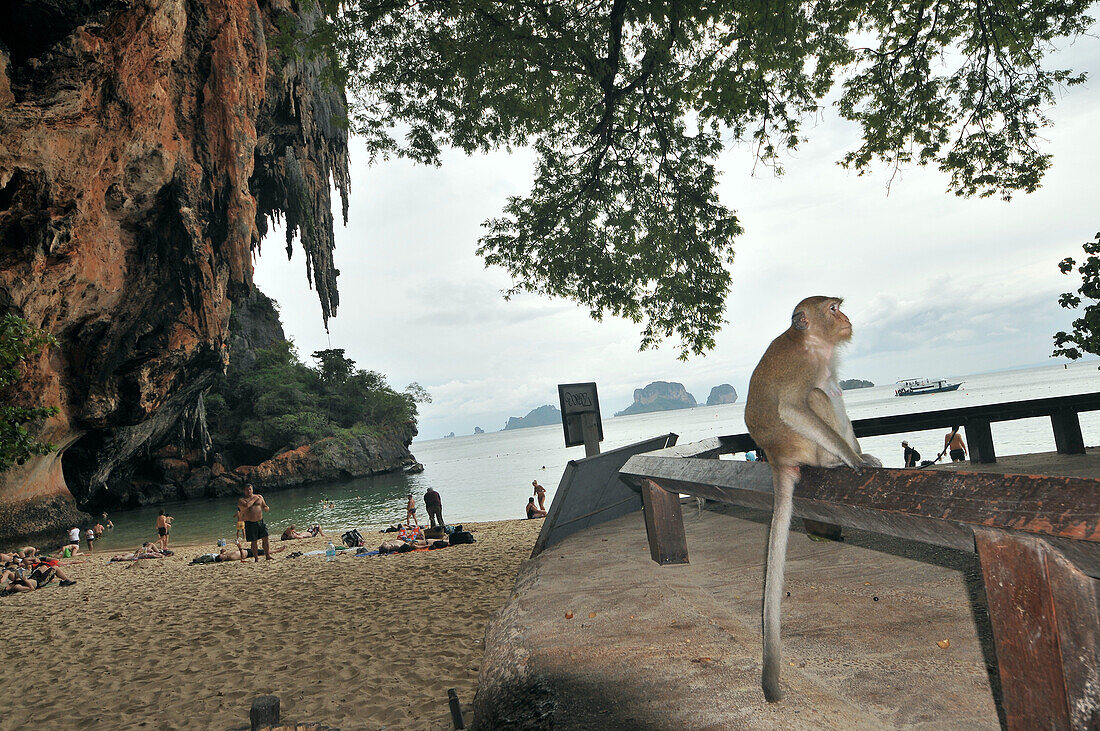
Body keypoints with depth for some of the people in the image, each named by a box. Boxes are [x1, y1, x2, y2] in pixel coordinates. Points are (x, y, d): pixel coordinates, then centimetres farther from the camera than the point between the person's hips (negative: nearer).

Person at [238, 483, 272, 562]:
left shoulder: (259, 497, 13)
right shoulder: (241, 500, 1)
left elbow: (265, 506, 18)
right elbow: (246, 505, -20)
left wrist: (266, 508, -6)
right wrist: (254, 499, -8)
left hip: (261, 521, 3)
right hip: (250, 523, -3)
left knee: (266, 538, -3)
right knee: (254, 541, 0)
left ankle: (267, 555, 5)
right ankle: (256, 558, 9)